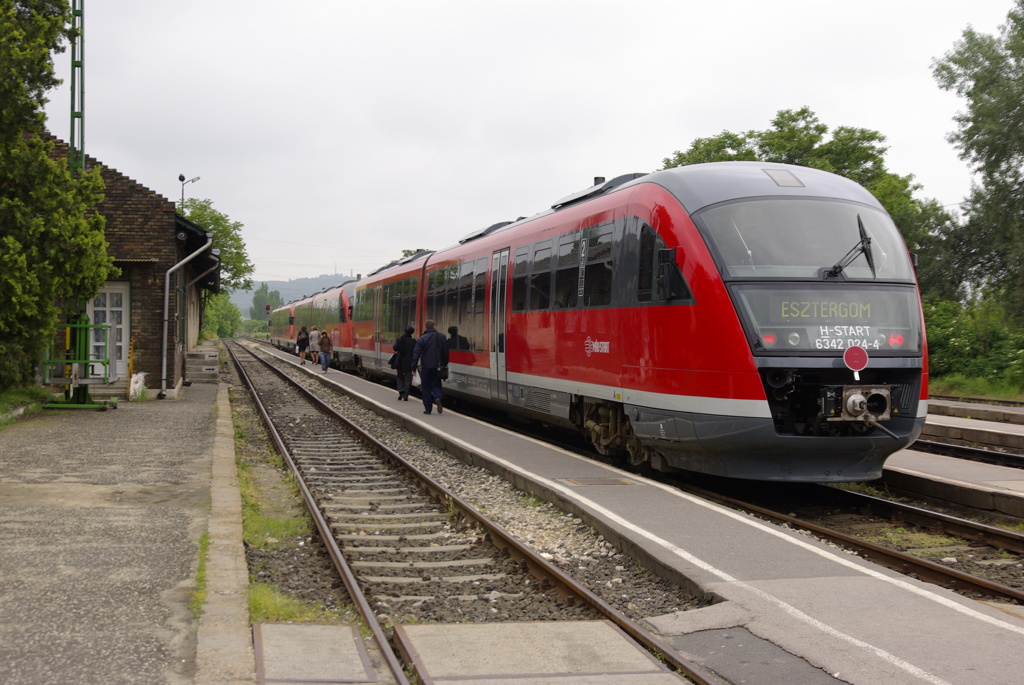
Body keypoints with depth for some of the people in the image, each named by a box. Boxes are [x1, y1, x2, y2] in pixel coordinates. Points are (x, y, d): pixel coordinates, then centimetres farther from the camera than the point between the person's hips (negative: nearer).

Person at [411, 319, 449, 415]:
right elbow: (445, 352, 5)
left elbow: (416, 354, -10)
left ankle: (428, 408, 7)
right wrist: (444, 365, 15)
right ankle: (437, 398, -18)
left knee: (426, 387, 7)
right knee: (436, 385, 12)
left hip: (426, 367, -2)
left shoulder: (422, 339, -7)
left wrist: (413, 368, -6)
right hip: (437, 367, 2)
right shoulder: (442, 337, 1)